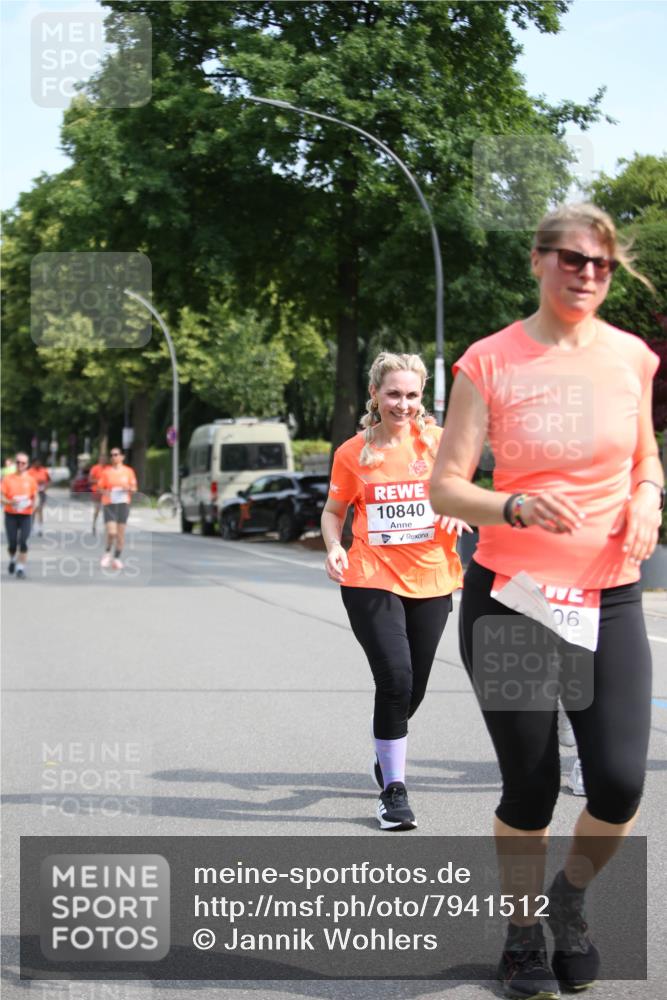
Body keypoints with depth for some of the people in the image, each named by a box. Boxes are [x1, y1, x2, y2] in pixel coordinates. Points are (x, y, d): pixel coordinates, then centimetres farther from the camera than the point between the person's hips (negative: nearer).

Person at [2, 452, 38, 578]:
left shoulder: (30, 480, 2)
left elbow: (34, 497, 10)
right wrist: (10, 502, -21)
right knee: (12, 543, 2)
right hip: (11, 514, 0)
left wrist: (31, 503, -12)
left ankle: (21, 567, -4)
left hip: (26, 515, 0)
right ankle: (12, 560, 33)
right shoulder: (7, 478, 0)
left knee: (23, 541, -13)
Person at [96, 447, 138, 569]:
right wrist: (105, 492, -15)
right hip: (109, 504, -2)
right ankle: (107, 553, 13)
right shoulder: (106, 471, 2)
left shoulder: (128, 471, 5)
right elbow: (100, 488, 6)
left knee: (120, 533, 3)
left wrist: (129, 488, -13)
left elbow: (134, 488, 9)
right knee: (111, 532, -13)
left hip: (123, 504, 2)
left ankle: (117, 558, 14)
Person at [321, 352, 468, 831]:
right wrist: (334, 548, -9)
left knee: (413, 688, 12)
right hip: (371, 579, -2)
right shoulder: (353, 452, 1)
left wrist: (457, 512, -10)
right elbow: (334, 511, 11)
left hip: (430, 580, 2)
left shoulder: (439, 441, 3)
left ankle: (388, 754, 43)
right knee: (395, 679, -16)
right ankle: (394, 788, -3)